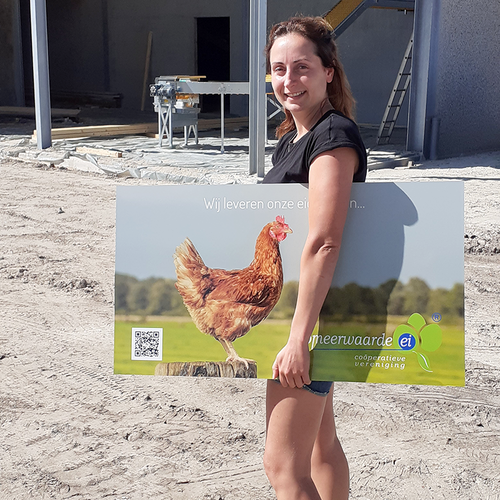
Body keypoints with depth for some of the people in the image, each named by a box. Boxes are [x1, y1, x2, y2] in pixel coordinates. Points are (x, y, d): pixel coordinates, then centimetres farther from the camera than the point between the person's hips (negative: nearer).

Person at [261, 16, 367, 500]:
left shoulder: (334, 136, -18)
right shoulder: (292, 137, 12)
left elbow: (323, 243, -26)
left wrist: (298, 338, -27)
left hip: (317, 311, -10)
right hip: (300, 306, 10)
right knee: (320, 443, 23)